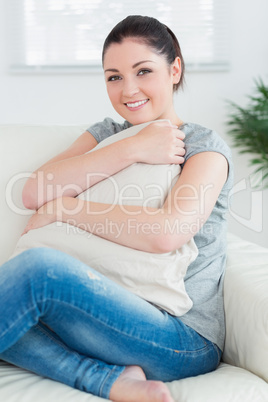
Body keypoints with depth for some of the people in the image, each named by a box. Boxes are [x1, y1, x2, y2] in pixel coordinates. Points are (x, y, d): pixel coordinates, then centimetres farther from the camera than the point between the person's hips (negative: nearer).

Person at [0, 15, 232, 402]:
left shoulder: (205, 147, 0)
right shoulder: (106, 134, 15)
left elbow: (165, 234, -20)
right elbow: (34, 193, -3)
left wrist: (65, 207, -12)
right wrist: (131, 150, -12)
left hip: (183, 337, -6)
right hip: (106, 321, 6)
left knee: (41, 266, -28)